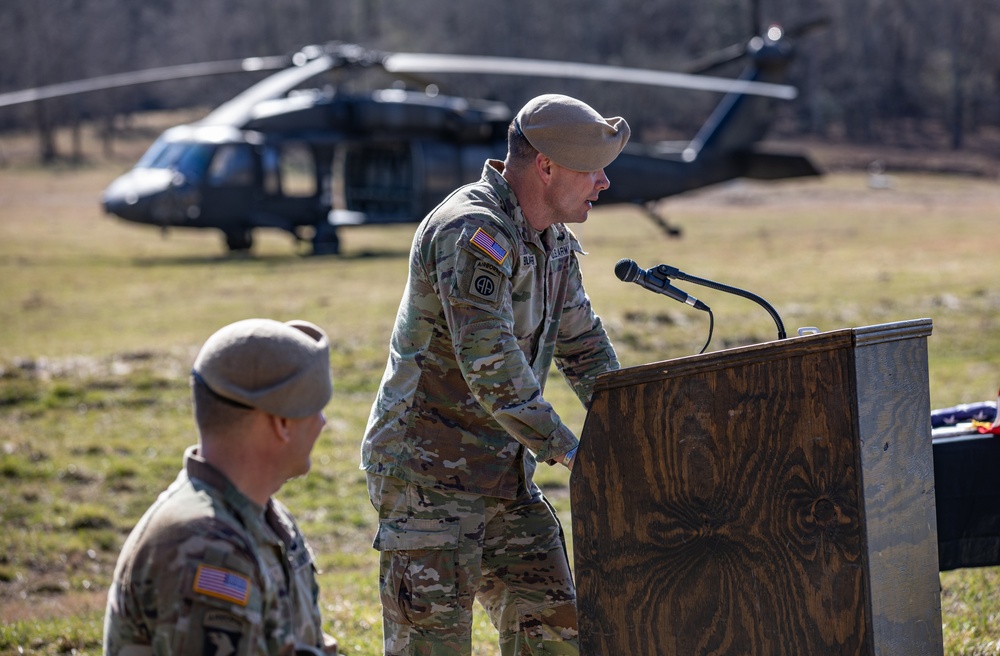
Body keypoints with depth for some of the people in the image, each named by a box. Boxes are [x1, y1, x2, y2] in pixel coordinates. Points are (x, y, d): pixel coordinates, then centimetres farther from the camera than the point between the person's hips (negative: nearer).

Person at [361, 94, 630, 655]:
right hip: (428, 476, -9)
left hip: (505, 479, 9)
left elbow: (585, 347, 19)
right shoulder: (472, 234, -22)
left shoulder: (554, 240, 9)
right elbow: (491, 367, -28)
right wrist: (570, 451, -25)